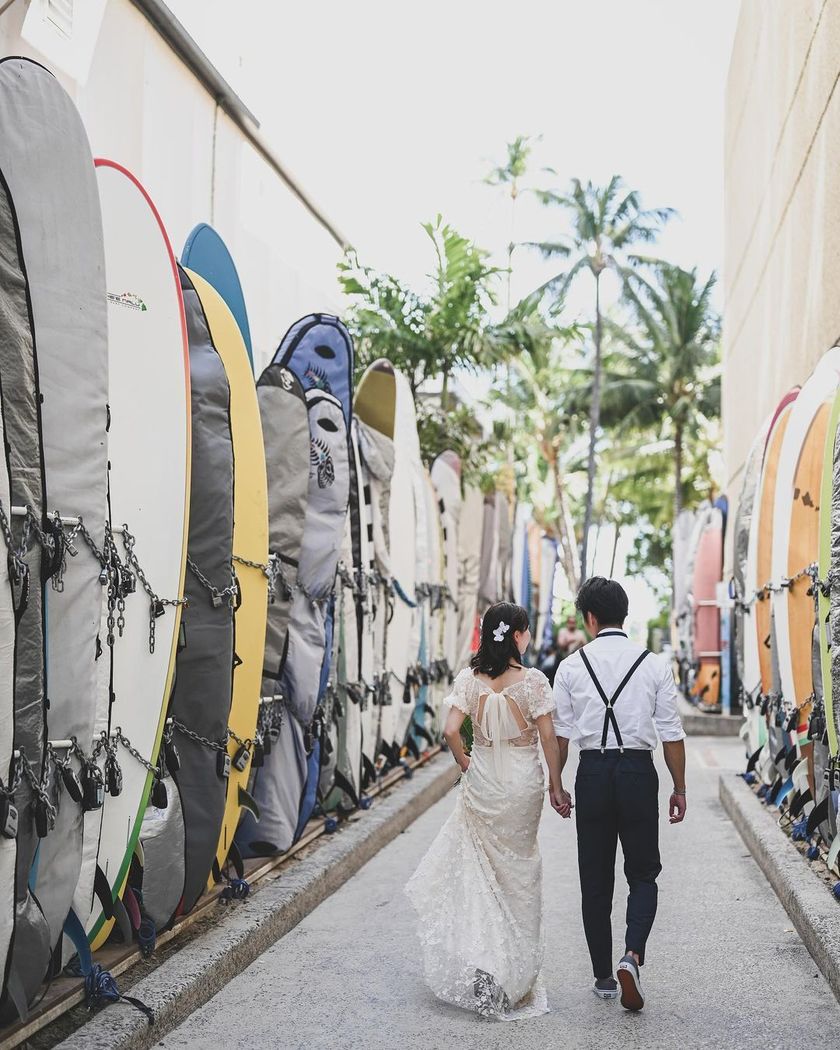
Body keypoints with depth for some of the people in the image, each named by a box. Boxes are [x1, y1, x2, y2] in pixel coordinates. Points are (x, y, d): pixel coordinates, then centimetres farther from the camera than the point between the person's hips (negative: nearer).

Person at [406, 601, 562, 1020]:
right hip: (523, 781, -1)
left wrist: (466, 766, 5)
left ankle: (477, 963, 7)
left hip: (481, 780, 1)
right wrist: (555, 784, 2)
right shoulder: (533, 680, -11)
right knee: (518, 868, 14)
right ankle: (515, 967, 21)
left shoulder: (469, 679, -5)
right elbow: (548, 738, -9)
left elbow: (451, 731, -11)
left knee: (479, 869, 15)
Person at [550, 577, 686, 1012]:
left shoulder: (572, 666, -1)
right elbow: (671, 733, -1)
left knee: (595, 881, 12)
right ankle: (632, 955, -10)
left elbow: (560, 732, 3)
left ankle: (603, 976, 20)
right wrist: (679, 788, 8)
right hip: (639, 769, -1)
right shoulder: (654, 665, -2)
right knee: (643, 875, 13)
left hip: (592, 772, 1)